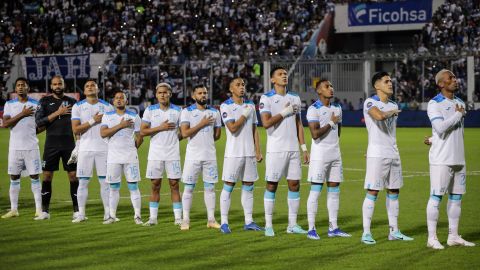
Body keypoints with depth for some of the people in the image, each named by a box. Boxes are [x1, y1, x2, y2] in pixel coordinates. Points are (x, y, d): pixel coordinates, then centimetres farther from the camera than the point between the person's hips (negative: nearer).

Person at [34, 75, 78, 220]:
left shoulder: (72, 101, 7)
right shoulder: (45, 101, 4)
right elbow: (39, 122, -7)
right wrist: (57, 113, -13)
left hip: (69, 143, 1)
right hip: (51, 144, 0)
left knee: (73, 175, -1)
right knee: (47, 176, 0)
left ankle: (77, 210, 5)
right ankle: (45, 211, 8)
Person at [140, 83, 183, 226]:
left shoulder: (177, 111, 4)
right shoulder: (150, 110, 3)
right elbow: (142, 131, -4)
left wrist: (175, 136, -7)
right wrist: (160, 128, -12)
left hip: (173, 154, 0)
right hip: (155, 154, 0)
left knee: (174, 185, 0)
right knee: (155, 186, 5)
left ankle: (178, 218, 3)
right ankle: (153, 217, 10)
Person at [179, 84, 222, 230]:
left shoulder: (214, 112, 8)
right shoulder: (187, 112, -3)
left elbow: (217, 134, 16)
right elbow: (185, 133, -15)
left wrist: (206, 141, 9)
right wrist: (202, 124, -14)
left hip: (210, 155, 3)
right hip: (193, 156, -3)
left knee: (210, 187, 5)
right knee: (189, 187, 0)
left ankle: (211, 219, 11)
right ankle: (185, 220, 6)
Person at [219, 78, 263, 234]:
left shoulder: (250, 105, 12)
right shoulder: (226, 106, -5)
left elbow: (254, 130, 14)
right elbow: (232, 128, -16)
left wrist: (258, 151, 9)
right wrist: (244, 115, -9)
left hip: (249, 153, 5)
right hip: (233, 153, -5)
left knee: (248, 187, 7)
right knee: (228, 186, -2)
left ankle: (248, 221, 13)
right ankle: (224, 223, 2)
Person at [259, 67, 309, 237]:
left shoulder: (295, 98, 13)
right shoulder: (267, 99, -4)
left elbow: (298, 124, 15)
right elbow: (266, 123, -16)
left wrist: (304, 147, 9)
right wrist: (284, 112, -12)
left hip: (293, 149, 5)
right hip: (275, 149, -5)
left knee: (294, 184, 4)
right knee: (272, 185, -1)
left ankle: (292, 224, 12)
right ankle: (268, 225, 5)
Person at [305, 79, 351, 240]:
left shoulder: (337, 109, 14)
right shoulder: (314, 109, -10)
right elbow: (315, 134, -19)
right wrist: (331, 123, -11)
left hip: (335, 154, 7)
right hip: (319, 155, -7)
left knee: (334, 191, 8)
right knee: (315, 191, -6)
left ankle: (333, 228, 13)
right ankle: (311, 229, -2)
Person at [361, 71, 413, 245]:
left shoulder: (393, 106, 16)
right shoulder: (370, 103, -9)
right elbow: (379, 116, -29)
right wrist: (393, 112, -12)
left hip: (393, 154, 8)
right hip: (377, 155, -8)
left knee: (394, 191, 10)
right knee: (372, 192, -6)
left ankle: (394, 231, 17)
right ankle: (366, 233, -2)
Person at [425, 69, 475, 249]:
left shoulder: (460, 103, 15)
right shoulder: (434, 104, -8)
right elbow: (440, 128, -20)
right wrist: (458, 114, -10)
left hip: (458, 158, 7)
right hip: (441, 159, -7)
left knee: (456, 197, 9)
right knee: (436, 197, -5)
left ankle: (453, 236, 16)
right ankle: (432, 238, -2)